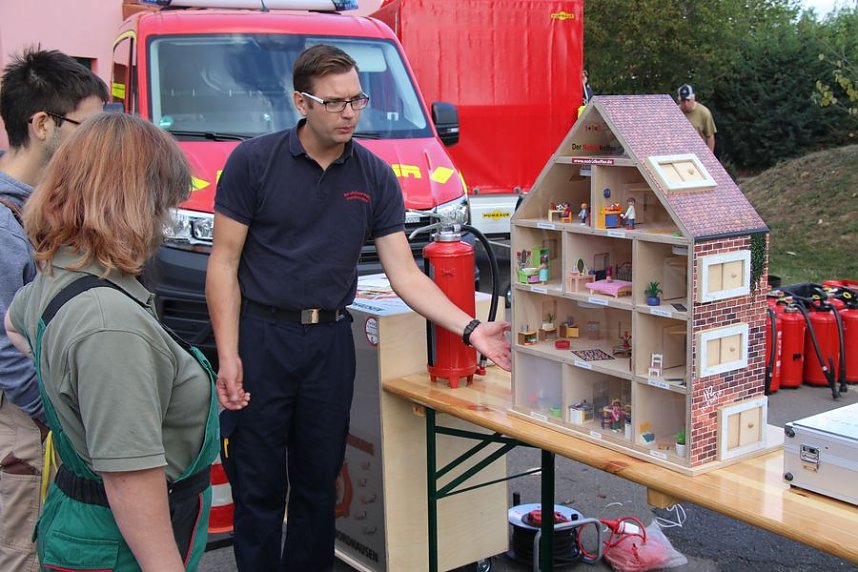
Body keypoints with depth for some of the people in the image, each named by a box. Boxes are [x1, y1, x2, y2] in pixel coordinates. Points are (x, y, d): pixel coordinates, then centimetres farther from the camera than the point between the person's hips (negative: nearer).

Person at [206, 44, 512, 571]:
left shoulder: (375, 177, 2)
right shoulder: (253, 162, -6)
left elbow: (405, 274, 0)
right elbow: (224, 263, -5)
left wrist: (471, 329, -12)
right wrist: (228, 357, -13)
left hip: (330, 343, 3)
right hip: (259, 337, -3)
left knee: (318, 484, 13)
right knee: (258, 488, 5)